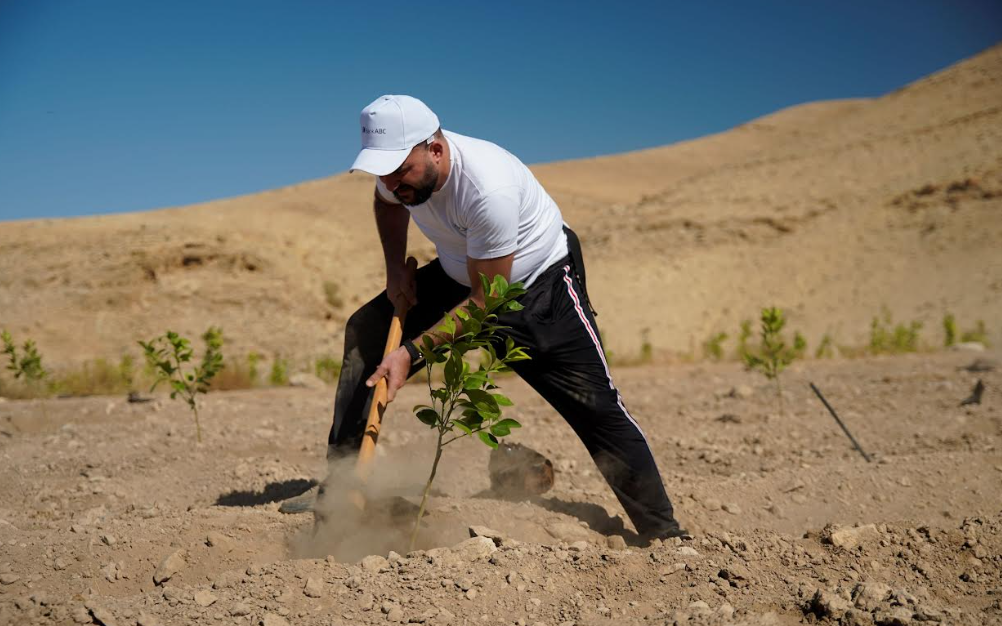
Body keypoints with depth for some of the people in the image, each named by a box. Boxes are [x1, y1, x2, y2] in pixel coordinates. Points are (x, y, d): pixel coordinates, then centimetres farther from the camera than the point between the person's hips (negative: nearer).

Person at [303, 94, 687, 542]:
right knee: (365, 332, -7)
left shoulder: (489, 188, -38)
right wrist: (396, 269, -2)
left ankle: (662, 532, 6)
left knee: (597, 408, -11)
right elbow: (387, 202, 12)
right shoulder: (401, 163, -16)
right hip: (459, 276, 7)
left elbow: (487, 298, -30)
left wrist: (411, 352, -31)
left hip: (540, 286, -6)